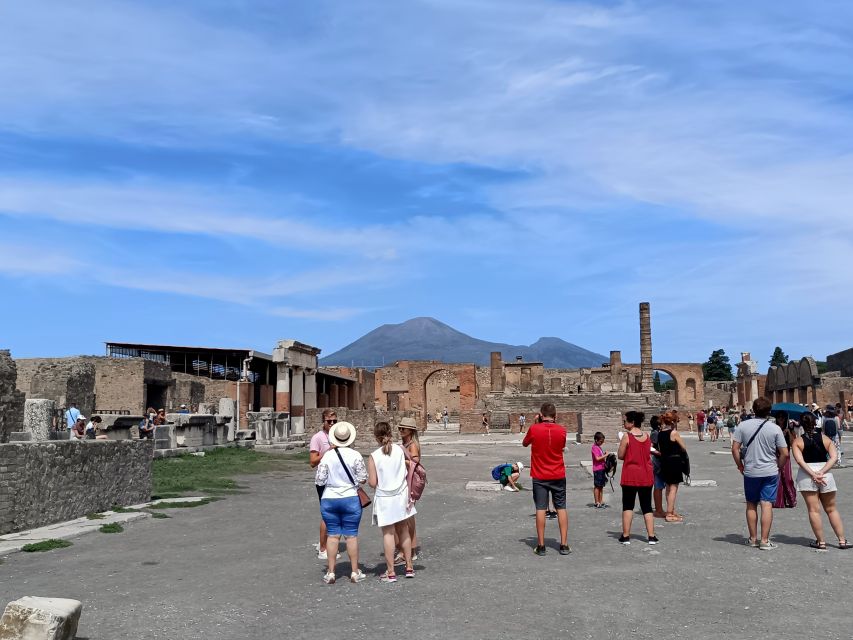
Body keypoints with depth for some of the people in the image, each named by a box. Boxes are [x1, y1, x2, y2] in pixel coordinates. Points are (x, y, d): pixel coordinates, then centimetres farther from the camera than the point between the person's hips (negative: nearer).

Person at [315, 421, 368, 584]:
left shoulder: (327, 456, -8)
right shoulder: (355, 455, -10)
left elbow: (319, 481, -5)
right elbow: (363, 479, -6)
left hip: (329, 499, 1)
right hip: (350, 499, -1)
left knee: (333, 535, 7)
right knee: (352, 535, 7)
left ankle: (330, 573, 12)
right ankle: (355, 572, 13)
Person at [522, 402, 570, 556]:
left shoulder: (534, 429, -10)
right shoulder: (561, 430, -5)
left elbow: (525, 443, 9)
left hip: (539, 476, -1)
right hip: (558, 475, 1)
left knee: (541, 509, 2)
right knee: (561, 509, 8)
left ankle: (541, 546, 3)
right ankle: (564, 545, 8)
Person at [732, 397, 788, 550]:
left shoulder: (743, 426, -5)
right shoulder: (775, 428, -7)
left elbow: (735, 448, -6)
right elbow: (784, 453, -7)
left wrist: (740, 465, 8)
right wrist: (777, 466, 10)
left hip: (750, 472, 1)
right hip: (770, 472, -1)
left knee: (751, 505, 13)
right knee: (767, 505, 0)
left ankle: (753, 538, 21)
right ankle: (764, 541, 0)